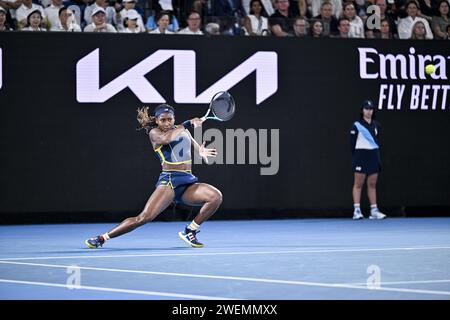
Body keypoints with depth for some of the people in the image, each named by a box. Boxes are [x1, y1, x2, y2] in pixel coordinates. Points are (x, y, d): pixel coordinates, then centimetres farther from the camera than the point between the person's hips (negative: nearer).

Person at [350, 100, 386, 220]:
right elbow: (352, 143, -4)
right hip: (361, 155, -5)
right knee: (358, 184, -3)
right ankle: (357, 210, -4)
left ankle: (374, 210, 9)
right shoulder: (357, 125, -4)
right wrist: (355, 157, -8)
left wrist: (379, 158, 13)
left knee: (372, 184, 7)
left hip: (374, 156, 5)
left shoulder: (376, 125, 11)